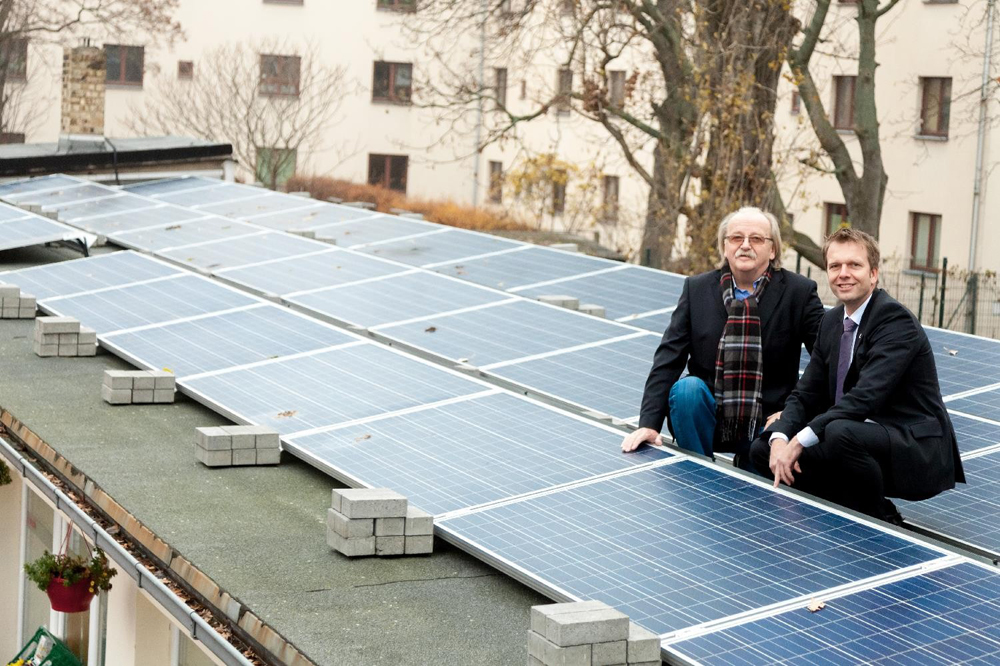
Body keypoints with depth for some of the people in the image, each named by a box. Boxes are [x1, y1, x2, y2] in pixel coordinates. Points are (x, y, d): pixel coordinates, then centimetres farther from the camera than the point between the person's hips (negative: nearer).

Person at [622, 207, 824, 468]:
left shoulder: (799, 292, -2)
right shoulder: (696, 289, 3)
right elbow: (668, 359, -2)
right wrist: (649, 423, -13)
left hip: (767, 423, -2)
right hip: (708, 416, 2)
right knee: (687, 387, -29)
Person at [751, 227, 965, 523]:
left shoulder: (895, 320, -16)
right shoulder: (831, 322, 10)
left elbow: (865, 396, -27)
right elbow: (805, 395, 8)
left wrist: (801, 440, -28)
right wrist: (780, 440, -13)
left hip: (917, 452, -8)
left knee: (840, 433, -36)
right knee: (762, 449, 0)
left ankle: (879, 519, -10)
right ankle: (856, 512, 5)